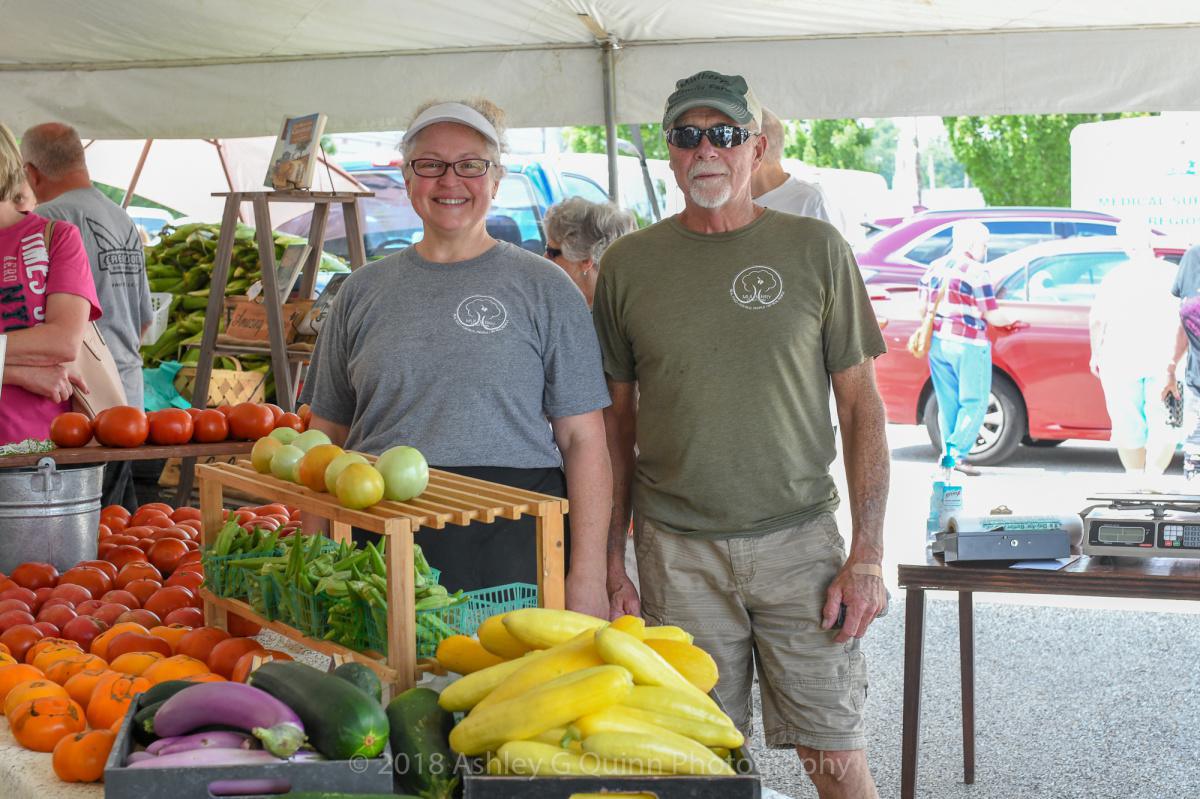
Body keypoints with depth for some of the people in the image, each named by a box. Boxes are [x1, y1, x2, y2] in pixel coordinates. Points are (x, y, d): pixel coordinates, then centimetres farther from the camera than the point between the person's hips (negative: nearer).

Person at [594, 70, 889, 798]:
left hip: (799, 541, -1)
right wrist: (611, 563, 5)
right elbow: (617, 421, 10)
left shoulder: (815, 250, 2)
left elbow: (862, 405, 3)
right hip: (676, 552, 1)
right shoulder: (629, 263, 5)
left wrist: (868, 556, -4)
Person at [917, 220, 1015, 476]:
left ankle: (947, 453, 13)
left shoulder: (934, 268, 10)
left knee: (947, 403, 14)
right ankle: (957, 452, -7)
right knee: (974, 402, 2)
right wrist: (1012, 319, 10)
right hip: (967, 345, -7)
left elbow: (923, 310, 14)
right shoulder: (975, 271, -11)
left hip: (937, 342, 7)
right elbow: (992, 316, -9)